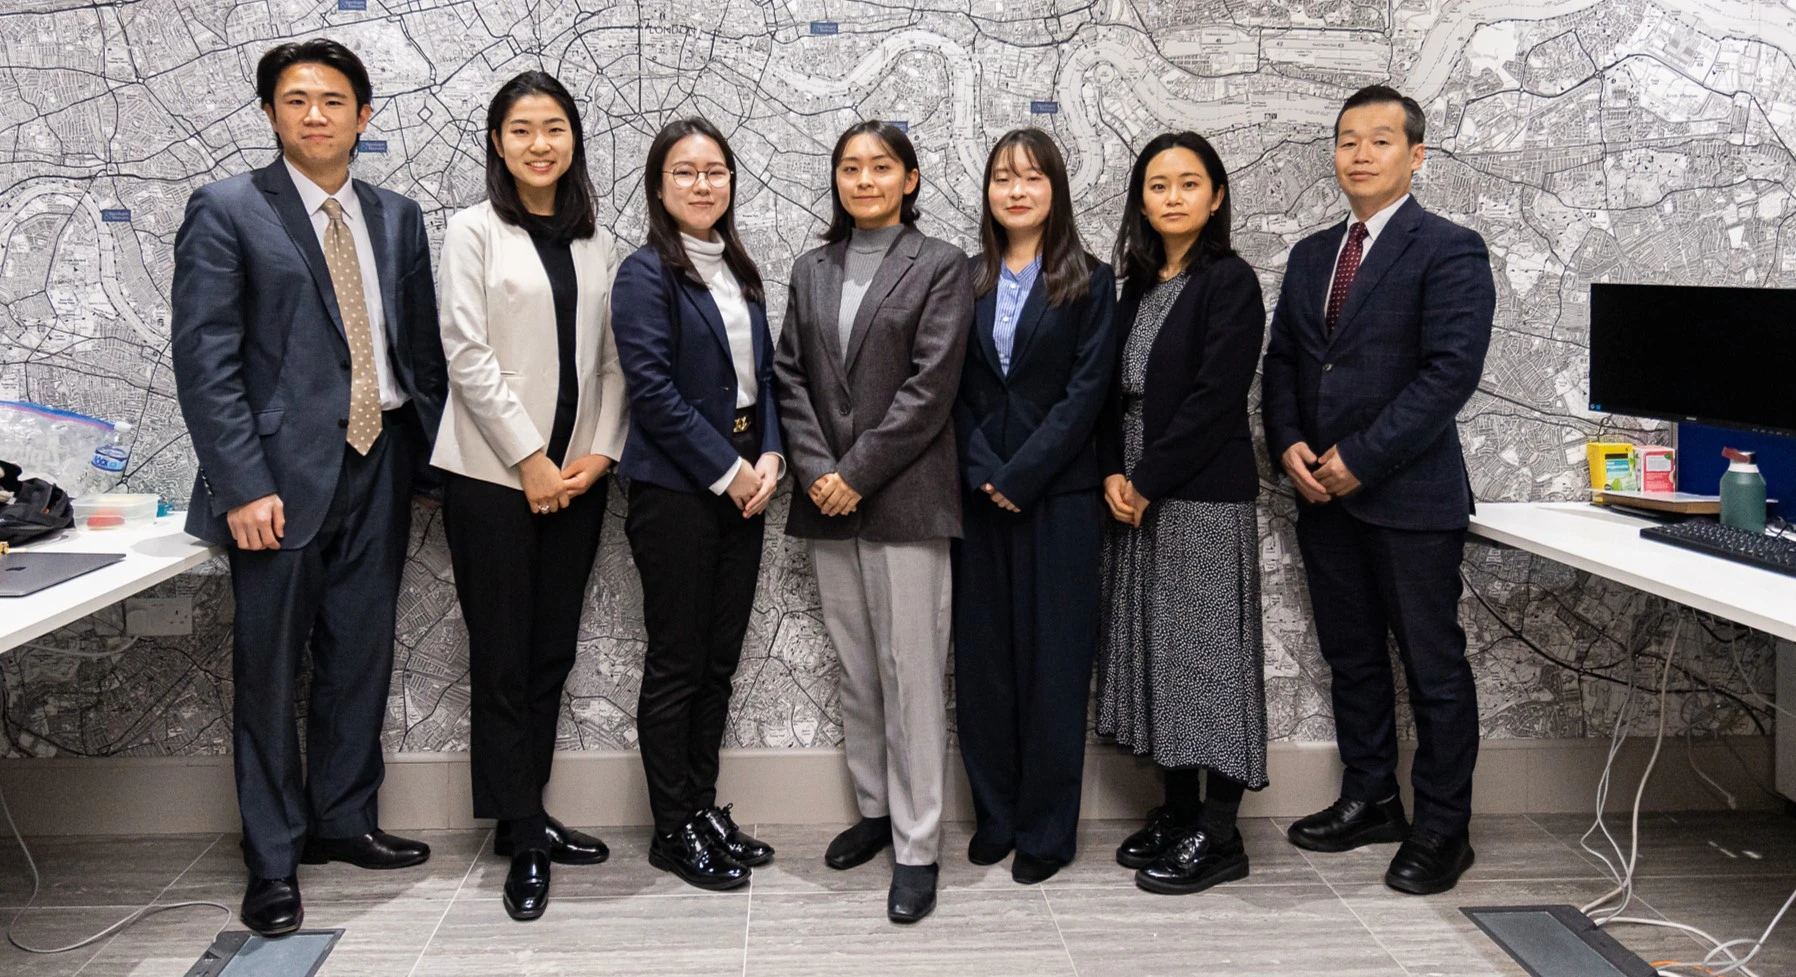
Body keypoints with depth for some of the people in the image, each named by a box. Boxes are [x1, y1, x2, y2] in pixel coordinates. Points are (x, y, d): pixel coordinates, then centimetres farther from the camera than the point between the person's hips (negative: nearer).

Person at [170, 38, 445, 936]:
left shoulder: (398, 218, 12)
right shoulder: (226, 211, -3)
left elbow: (422, 349, 13)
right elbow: (204, 359, -9)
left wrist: (433, 457, 6)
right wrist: (243, 486, -16)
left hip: (380, 464, 5)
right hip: (284, 471, -4)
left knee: (360, 657, 12)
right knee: (269, 669, 3)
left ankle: (344, 820, 28)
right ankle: (273, 859, 14)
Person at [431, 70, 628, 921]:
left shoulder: (596, 242, 11)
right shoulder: (475, 230, -2)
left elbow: (609, 359, 10)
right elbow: (468, 354, -9)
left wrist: (600, 450, -4)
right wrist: (531, 459, -12)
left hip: (576, 475, 5)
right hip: (494, 472, -4)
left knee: (552, 653, 10)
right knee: (502, 658, 0)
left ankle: (526, 818, 22)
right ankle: (524, 842, 7)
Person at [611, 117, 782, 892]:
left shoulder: (738, 271, 13)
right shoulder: (646, 274, -9)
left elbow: (761, 372, 13)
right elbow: (653, 389, -16)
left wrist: (768, 457, -3)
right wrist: (727, 471, -15)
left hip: (743, 486, 7)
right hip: (675, 489, -7)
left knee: (721, 657, 12)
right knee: (677, 662, 2)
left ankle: (704, 805, 24)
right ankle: (673, 829, 13)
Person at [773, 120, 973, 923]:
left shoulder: (940, 266, -1)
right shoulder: (811, 270, 13)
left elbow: (931, 385, -9)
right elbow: (789, 376, 8)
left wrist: (857, 474, -13)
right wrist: (816, 471, -6)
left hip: (905, 496, -5)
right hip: (828, 498, 5)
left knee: (911, 670, -3)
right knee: (856, 669, 12)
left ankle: (916, 845, 4)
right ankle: (874, 808, 26)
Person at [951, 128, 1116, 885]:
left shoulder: (1089, 282, 1)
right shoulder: (965, 283, 9)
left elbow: (1086, 391, -7)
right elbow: (953, 391, 5)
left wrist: (1020, 476, -12)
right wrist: (984, 473, -9)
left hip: (1059, 496, -3)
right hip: (980, 499, 3)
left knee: (1053, 659, 0)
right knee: (983, 656, 7)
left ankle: (1046, 829, 10)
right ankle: (994, 817, 19)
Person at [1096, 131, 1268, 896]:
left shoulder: (1230, 282, -8)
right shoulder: (1139, 287, 14)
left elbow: (1216, 397, -16)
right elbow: (1116, 391, 13)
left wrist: (1146, 481, -14)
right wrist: (1112, 474, -3)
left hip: (1204, 498, -7)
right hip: (1136, 498, 8)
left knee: (1207, 650, -2)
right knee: (1153, 650, 11)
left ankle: (1218, 835, 7)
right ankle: (1177, 810, 23)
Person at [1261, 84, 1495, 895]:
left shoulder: (1450, 250, -7)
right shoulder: (1311, 255, 14)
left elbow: (1450, 371, -16)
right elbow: (1282, 364, 15)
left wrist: (1360, 458, -18)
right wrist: (1290, 445, -3)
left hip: (1409, 494, -7)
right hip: (1323, 494, 7)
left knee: (1433, 665, 3)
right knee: (1350, 657, 15)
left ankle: (1442, 828, 14)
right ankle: (1369, 800, 29)